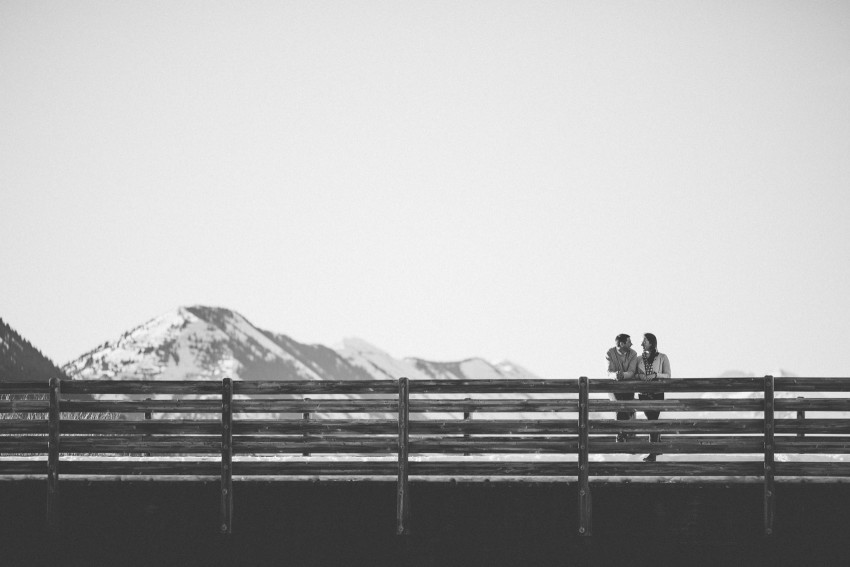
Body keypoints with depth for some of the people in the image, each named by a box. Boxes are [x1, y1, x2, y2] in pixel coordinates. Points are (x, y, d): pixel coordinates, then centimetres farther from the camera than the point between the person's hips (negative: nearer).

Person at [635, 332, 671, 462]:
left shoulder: (662, 358, -2)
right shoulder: (639, 359, 8)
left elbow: (667, 375, -5)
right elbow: (633, 374, 8)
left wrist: (655, 375, -21)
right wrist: (639, 376, -14)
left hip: (657, 393, -4)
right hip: (644, 394, 4)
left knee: (652, 420, -10)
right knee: (652, 419, 6)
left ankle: (652, 453, -11)